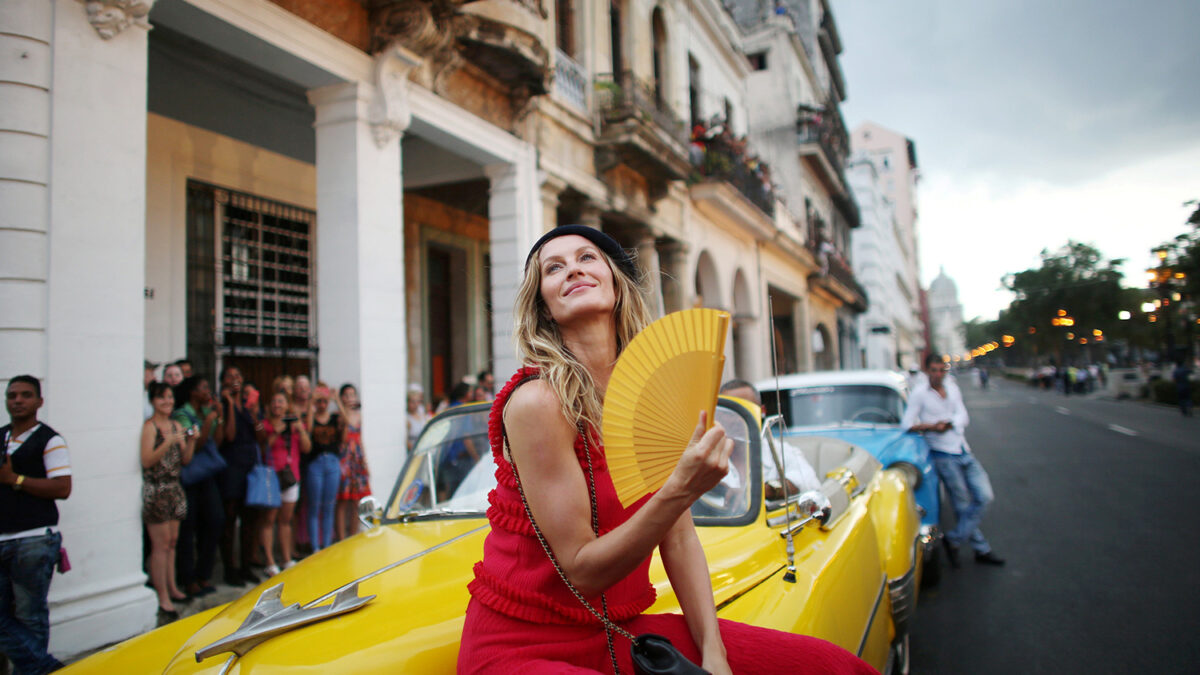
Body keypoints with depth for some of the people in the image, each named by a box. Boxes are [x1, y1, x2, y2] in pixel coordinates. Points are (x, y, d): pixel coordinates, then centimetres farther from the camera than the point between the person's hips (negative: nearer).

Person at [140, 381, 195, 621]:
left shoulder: (176, 426, 11)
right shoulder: (149, 426, -8)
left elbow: (185, 460, 10)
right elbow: (147, 460, -17)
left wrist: (191, 441, -6)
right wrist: (169, 442, -27)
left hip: (174, 488, 7)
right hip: (155, 489, -7)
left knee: (172, 540, 12)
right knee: (161, 543, -5)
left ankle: (171, 588, 22)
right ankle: (163, 598, -1)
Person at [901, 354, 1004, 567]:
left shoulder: (953, 388, 11)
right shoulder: (920, 394, -4)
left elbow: (963, 417, 1)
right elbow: (906, 425, -10)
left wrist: (947, 424, -17)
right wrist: (931, 426, -21)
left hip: (965, 453, 5)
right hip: (944, 456, -5)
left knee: (984, 496, -1)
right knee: (963, 505, 0)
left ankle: (954, 539, 10)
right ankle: (982, 549, 16)